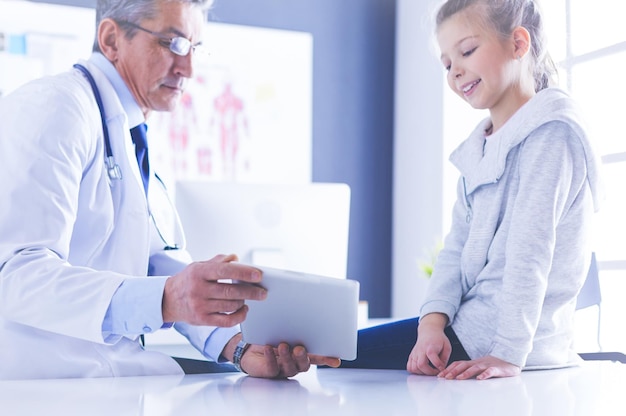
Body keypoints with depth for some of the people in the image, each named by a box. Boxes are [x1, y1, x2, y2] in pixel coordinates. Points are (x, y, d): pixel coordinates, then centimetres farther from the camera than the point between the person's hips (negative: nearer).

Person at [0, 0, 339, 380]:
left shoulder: (129, 136, 17)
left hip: (110, 369, 8)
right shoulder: (53, 109, -13)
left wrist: (240, 346, -9)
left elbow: (163, 261, 8)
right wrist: (164, 299, -38)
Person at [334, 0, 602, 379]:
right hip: (469, 324, 9)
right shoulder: (481, 150, 16)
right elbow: (457, 247, 6)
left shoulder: (549, 132, -13)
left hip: (493, 335, -9)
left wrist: (509, 353, -27)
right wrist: (433, 320, -10)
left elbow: (530, 252, -22)